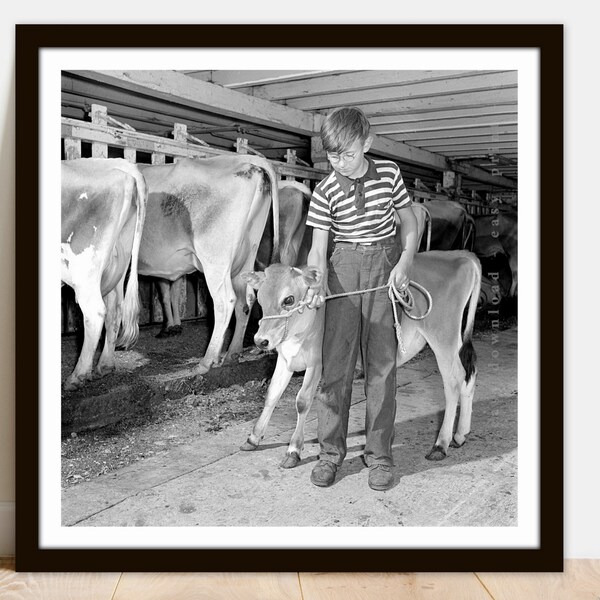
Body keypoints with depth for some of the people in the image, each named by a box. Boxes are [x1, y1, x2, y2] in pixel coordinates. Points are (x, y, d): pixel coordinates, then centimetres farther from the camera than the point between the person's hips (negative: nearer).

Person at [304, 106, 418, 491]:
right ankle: (331, 451, 11)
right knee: (336, 361, -2)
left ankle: (380, 454, 12)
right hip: (344, 268, 0)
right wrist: (317, 283, -23)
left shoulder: (389, 173, 1)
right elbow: (318, 248, -4)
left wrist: (405, 262, -7)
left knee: (382, 363, 1)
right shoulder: (326, 192, -3)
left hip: (386, 265, 0)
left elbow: (410, 226, 9)